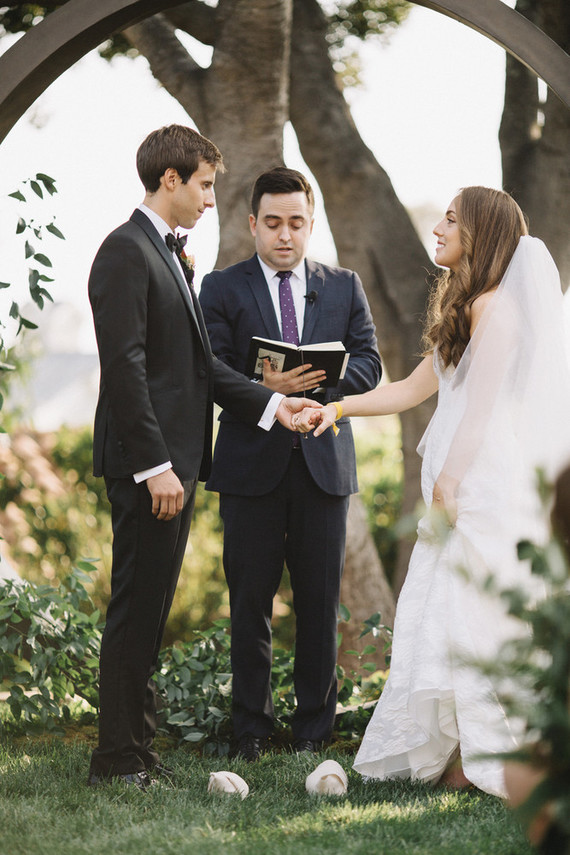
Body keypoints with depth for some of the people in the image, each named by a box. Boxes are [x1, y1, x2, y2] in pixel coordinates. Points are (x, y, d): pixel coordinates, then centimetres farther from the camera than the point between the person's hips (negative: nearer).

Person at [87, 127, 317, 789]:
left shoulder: (170, 256, 19)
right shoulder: (127, 251, -12)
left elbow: (199, 364, 19)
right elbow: (124, 367, -19)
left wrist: (271, 402, 9)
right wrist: (155, 466, -22)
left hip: (175, 459, 10)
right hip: (147, 463, -10)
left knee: (149, 610, 12)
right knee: (136, 607, -6)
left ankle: (136, 750, 18)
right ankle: (117, 758, 0)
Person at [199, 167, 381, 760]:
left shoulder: (344, 287, 13)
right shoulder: (222, 289, 5)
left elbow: (369, 364, 6)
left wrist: (322, 379, -14)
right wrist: (265, 389, -21)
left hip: (322, 462, 2)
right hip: (252, 462, -2)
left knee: (320, 601, 4)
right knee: (249, 600, 1)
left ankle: (314, 726, 14)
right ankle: (251, 727, 10)